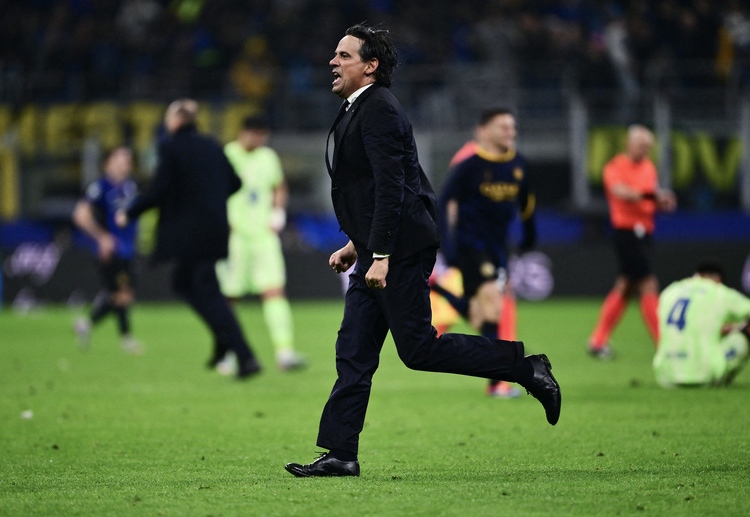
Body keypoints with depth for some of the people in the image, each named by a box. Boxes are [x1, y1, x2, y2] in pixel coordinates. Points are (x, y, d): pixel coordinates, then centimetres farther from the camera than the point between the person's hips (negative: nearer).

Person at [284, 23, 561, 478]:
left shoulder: (379, 110, -14)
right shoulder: (361, 110, 19)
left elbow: (390, 188, -21)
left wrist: (380, 256, -24)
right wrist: (358, 244, 22)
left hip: (400, 250, -10)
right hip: (378, 251, 10)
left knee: (418, 348, -8)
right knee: (354, 354, 6)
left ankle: (525, 368, 0)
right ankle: (341, 454, 6)